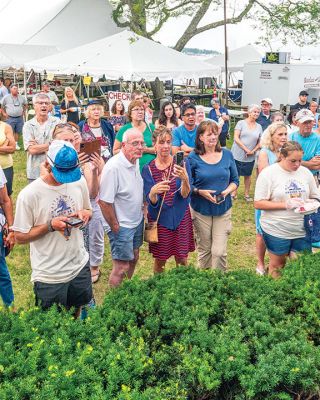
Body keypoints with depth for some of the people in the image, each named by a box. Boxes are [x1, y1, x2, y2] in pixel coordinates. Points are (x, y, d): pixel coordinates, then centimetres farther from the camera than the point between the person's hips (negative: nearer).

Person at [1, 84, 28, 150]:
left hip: (19, 118, 3)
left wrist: (23, 111, 12)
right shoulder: (6, 97, -2)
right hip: (10, 118, -3)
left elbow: (26, 104, 22)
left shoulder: (21, 97, 7)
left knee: (18, 132, 9)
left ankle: (16, 144, 22)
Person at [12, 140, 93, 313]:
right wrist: (50, 226, -25)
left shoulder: (79, 183, -5)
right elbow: (20, 237, -12)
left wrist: (84, 213, -12)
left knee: (77, 313, 25)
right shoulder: (29, 194, -20)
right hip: (49, 277, -4)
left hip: (80, 266, 4)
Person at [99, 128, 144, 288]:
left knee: (134, 258, 22)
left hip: (137, 221, 9)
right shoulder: (113, 167, -26)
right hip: (122, 225, -9)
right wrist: (114, 227, -16)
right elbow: (104, 202, -24)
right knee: (121, 267, 0)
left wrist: (142, 210, 13)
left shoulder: (136, 161, 1)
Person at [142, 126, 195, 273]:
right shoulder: (148, 169, -6)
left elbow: (185, 195, -11)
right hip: (159, 219, 0)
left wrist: (184, 179, -32)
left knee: (182, 260, 10)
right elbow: (151, 201, -11)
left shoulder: (182, 163, -6)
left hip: (181, 217, 0)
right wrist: (153, 192, -34)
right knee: (160, 261, 10)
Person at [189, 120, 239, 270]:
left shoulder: (227, 154, 1)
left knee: (219, 251, -3)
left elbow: (235, 180, 7)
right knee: (204, 250, 13)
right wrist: (200, 192, -19)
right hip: (201, 210, -1)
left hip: (223, 209, 1)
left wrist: (227, 191, -12)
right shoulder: (193, 158, -7)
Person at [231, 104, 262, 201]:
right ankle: (234, 193, 16)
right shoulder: (241, 123, -4)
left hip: (250, 157, 3)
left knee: (248, 175, 11)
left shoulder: (259, 127, 7)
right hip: (238, 155, -3)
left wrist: (253, 151, -8)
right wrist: (246, 149, -15)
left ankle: (247, 194, 22)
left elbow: (260, 142, 9)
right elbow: (236, 138, -11)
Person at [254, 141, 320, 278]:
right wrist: (285, 204, -20)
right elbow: (258, 203, -12)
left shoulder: (305, 172, 4)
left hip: (302, 230, 4)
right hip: (277, 230, -4)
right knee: (277, 265, 11)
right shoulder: (268, 173, -10)